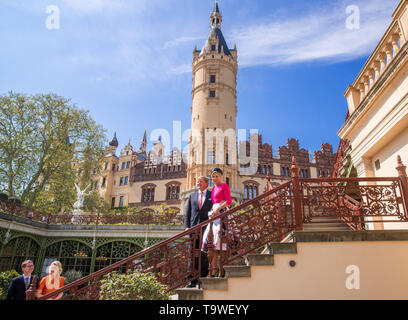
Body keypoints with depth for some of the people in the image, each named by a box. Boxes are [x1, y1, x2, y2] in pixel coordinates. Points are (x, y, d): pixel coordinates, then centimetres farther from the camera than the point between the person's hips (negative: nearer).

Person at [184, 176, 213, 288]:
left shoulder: (212, 195, 8)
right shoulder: (192, 196, 17)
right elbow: (187, 212, 14)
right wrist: (187, 226, 2)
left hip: (206, 227, -3)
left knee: (204, 254, -3)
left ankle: (203, 279, 5)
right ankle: (193, 280, 9)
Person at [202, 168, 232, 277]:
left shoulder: (224, 185, 3)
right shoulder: (214, 187, 23)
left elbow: (229, 201, -6)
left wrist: (218, 209, -13)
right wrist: (212, 211, 6)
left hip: (221, 213, -7)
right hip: (214, 214, 7)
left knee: (216, 235, -17)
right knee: (209, 236, -6)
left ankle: (214, 270, -16)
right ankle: (214, 267, -6)